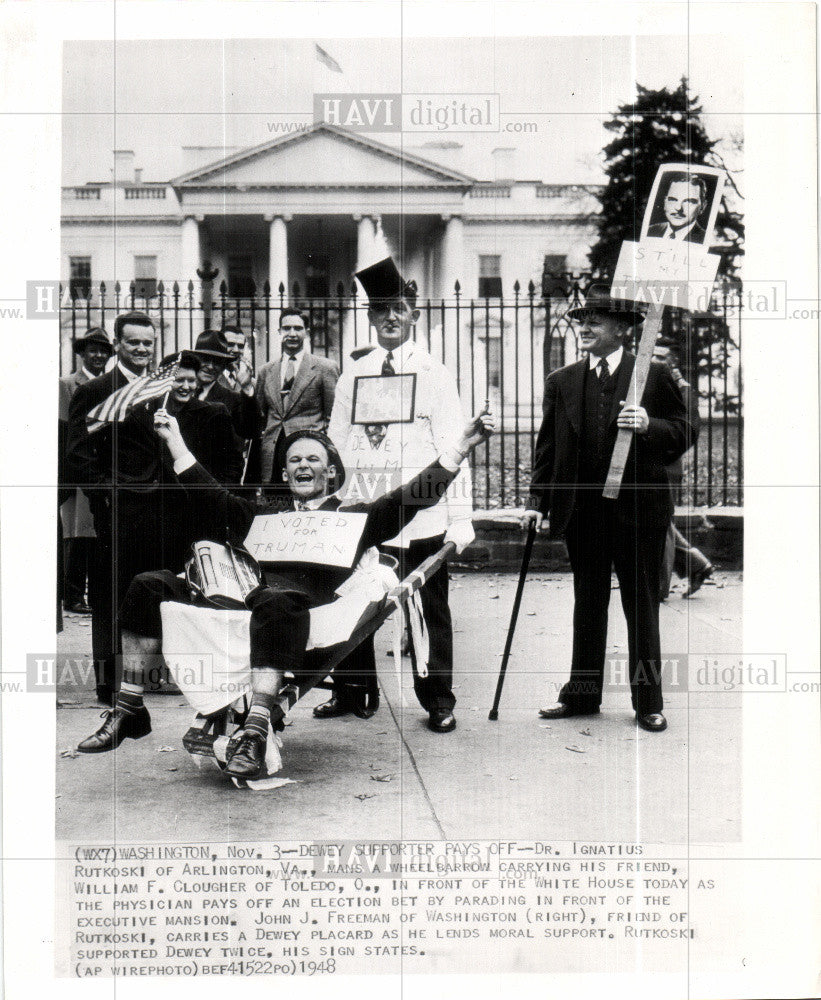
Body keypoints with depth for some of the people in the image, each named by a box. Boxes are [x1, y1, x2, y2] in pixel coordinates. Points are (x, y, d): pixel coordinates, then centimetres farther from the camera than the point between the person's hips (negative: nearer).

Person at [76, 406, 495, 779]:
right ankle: (128, 710, -6)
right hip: (239, 596, 5)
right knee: (148, 586, -8)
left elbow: (414, 495, 13)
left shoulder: (354, 517, 24)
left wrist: (462, 445, 4)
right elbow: (212, 498, 34)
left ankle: (255, 733, -49)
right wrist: (174, 442, 33)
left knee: (276, 599, -42)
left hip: (301, 599, -5)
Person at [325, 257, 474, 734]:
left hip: (422, 512, -3)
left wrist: (460, 515, -7)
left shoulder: (435, 374, 3)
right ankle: (351, 690, 21)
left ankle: (438, 701, 14)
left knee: (430, 609, 3)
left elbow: (452, 445, -1)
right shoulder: (353, 376, 11)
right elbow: (338, 443, 12)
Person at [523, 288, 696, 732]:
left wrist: (649, 425, -20)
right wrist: (538, 502, 4)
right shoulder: (561, 382, 8)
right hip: (582, 510, 3)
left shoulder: (654, 375, -1)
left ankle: (648, 701, 17)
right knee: (587, 604, 13)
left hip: (639, 508, -3)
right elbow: (548, 447, 10)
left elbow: (685, 433, -1)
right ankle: (581, 694, 24)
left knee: (642, 606, 6)